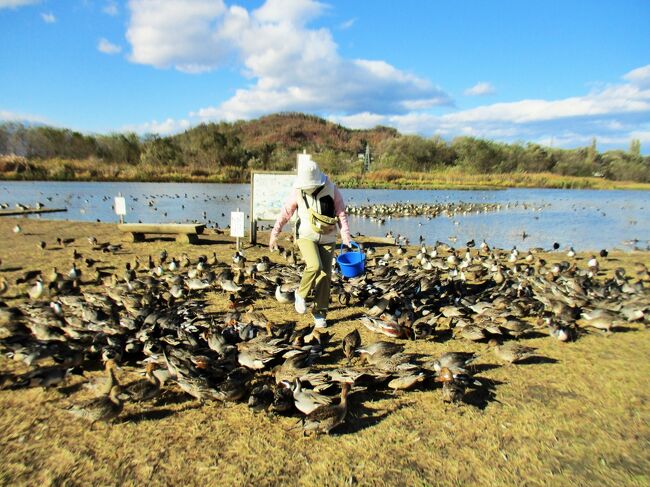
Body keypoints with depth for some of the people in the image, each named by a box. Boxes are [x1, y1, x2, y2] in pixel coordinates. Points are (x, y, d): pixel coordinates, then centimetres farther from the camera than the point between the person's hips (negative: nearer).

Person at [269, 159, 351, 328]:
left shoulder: (332, 189, -9)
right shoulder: (298, 191, -7)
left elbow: (341, 214, -2)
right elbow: (285, 213, 1)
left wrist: (345, 236, -11)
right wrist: (274, 234, 2)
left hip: (327, 238, 1)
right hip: (307, 236, -1)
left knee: (325, 275, 1)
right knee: (315, 266, -26)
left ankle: (319, 313, 16)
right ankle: (301, 293, 2)